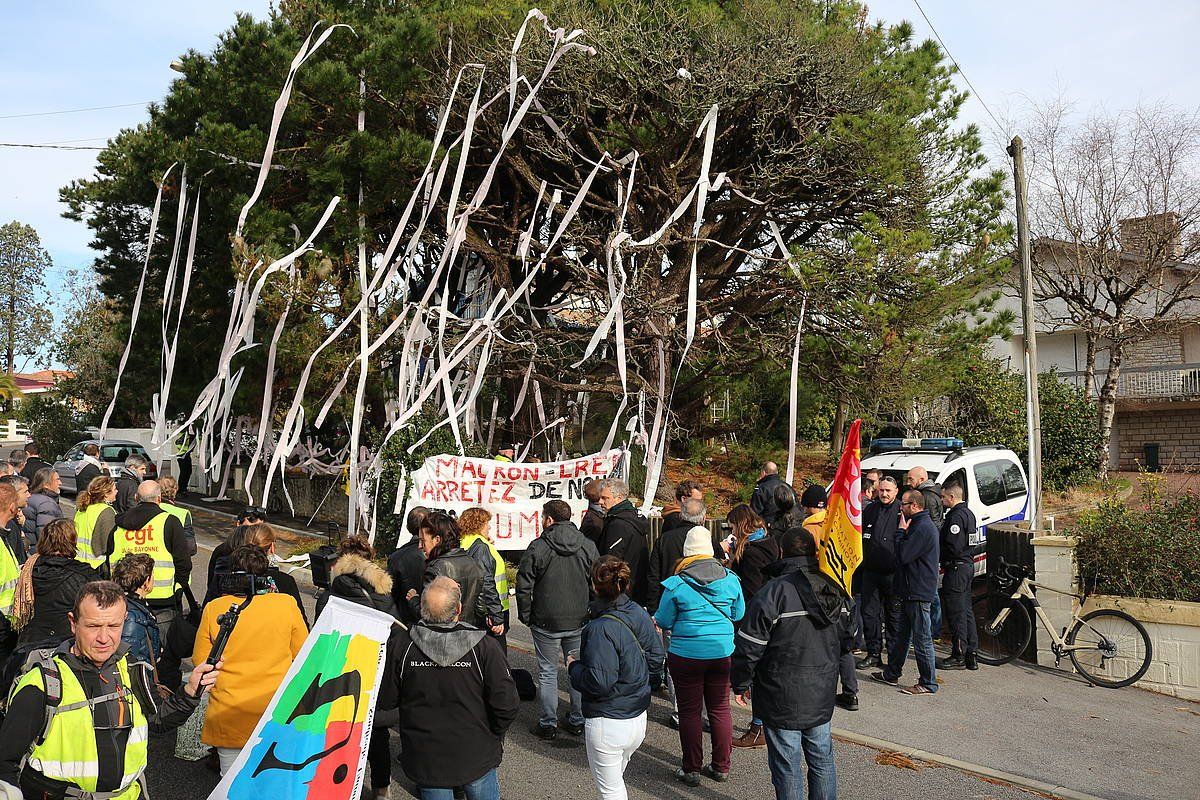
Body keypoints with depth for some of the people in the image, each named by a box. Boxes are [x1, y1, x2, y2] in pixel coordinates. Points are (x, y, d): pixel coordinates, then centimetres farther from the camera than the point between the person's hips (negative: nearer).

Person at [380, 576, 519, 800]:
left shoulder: (400, 645, -16)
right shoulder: (485, 647, -20)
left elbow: (385, 701, -5)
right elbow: (507, 705, -18)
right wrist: (494, 735, 2)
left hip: (425, 762, 1)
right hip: (477, 757, -1)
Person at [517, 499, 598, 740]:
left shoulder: (537, 547, -10)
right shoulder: (588, 546, 0)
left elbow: (524, 587, -8)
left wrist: (525, 616, 4)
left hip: (546, 623, -3)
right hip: (579, 621, 3)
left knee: (547, 673, 9)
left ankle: (548, 724, 15)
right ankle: (578, 721, 23)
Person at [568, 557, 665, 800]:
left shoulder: (600, 629, -25)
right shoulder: (640, 614, -3)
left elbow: (599, 682, -26)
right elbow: (656, 658, 6)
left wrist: (573, 666, -9)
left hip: (607, 724, -7)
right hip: (639, 719, 8)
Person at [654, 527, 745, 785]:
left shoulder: (676, 584, -11)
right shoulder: (730, 579, -2)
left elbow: (664, 621, -4)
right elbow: (739, 614, 9)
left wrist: (654, 619, 18)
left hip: (686, 655, -3)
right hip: (723, 652, 3)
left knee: (689, 711, 9)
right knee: (720, 708, 14)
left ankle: (692, 769, 17)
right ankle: (721, 767, 24)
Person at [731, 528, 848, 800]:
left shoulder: (774, 591, -19)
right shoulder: (833, 589, 2)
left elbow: (749, 646, -16)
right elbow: (848, 637, 14)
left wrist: (740, 685, -3)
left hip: (782, 697, -6)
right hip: (822, 696, 6)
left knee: (787, 767, 6)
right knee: (822, 760, 19)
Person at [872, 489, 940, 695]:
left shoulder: (922, 528, -19)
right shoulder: (920, 524, 14)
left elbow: (903, 555, -22)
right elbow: (906, 554, 19)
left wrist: (901, 531, -13)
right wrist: (904, 532, 7)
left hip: (919, 592, -11)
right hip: (912, 591, 11)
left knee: (922, 638, -2)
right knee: (902, 634, 18)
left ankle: (928, 683, 6)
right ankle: (891, 674, 28)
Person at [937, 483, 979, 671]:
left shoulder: (956, 516, -18)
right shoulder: (968, 513, 15)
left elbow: (953, 546, -23)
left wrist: (940, 557, -8)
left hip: (956, 567, -10)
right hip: (968, 565, 10)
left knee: (956, 613, -4)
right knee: (966, 611, 14)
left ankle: (959, 656, 1)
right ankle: (971, 655, 19)